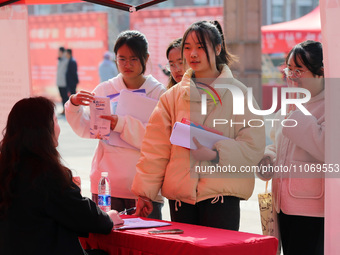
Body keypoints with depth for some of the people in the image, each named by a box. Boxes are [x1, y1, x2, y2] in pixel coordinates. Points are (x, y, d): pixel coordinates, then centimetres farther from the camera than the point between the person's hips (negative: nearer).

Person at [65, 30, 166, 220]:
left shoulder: (158, 93, 0)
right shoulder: (104, 90, 10)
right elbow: (86, 129, 4)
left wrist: (122, 124, -23)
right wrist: (74, 105, -13)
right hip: (107, 183, 3)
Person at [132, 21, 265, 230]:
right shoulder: (172, 96, 13)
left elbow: (253, 148, -3)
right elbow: (155, 148, 9)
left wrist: (215, 154, -17)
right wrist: (145, 192, 2)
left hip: (222, 195, -3)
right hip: (181, 195, 3)